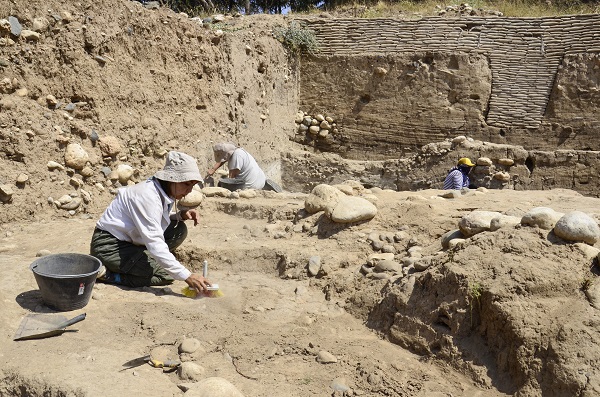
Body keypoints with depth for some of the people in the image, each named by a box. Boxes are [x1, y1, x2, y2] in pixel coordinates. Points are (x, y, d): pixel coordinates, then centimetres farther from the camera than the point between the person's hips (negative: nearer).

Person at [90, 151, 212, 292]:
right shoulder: (147, 196, -27)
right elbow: (154, 243, -34)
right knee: (166, 275, -16)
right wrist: (186, 276, -37)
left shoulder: (164, 191, 0)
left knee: (180, 230, -2)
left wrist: (181, 215, -8)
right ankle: (107, 274, -8)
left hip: (129, 241, 9)